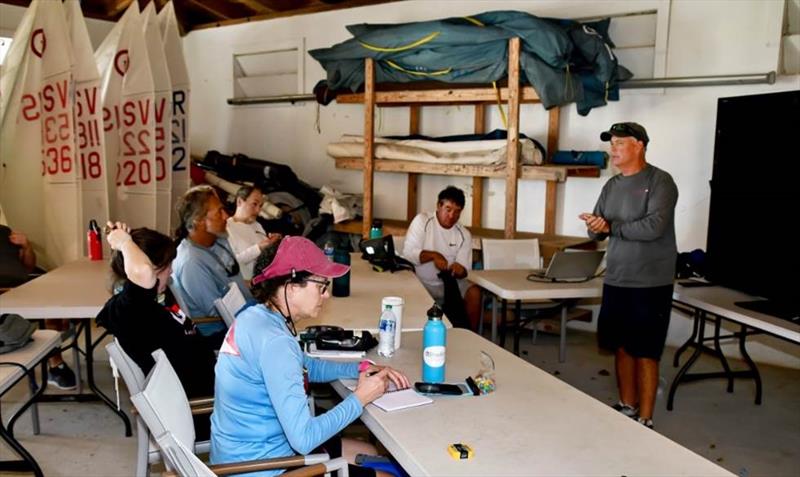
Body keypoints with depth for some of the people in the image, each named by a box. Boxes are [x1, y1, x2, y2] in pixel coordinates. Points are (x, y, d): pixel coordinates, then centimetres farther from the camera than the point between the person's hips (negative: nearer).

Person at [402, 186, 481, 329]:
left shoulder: (464, 234, 4)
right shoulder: (422, 221, -4)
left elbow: (464, 270, -1)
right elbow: (408, 253, -12)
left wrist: (460, 269, -26)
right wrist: (433, 255, -28)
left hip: (450, 282, 3)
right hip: (421, 282, -3)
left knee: (474, 292, -20)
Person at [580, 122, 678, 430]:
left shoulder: (660, 181, -8)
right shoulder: (612, 185, 12)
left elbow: (654, 227, -21)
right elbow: (596, 231, 12)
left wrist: (610, 227, -13)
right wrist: (595, 227, -12)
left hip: (650, 284, -6)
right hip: (615, 280, 6)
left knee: (645, 353, 0)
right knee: (622, 347, 12)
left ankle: (644, 421, 10)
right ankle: (627, 408, 28)